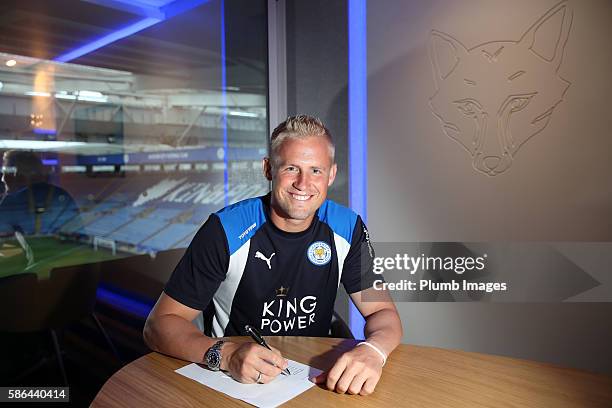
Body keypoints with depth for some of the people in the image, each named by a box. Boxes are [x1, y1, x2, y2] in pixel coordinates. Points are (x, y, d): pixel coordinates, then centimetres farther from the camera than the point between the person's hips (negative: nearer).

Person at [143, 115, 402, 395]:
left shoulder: (348, 228, -6)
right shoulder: (225, 231, -16)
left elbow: (384, 312, -4)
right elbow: (159, 324, -13)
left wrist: (372, 351, -27)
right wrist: (226, 355, -31)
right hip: (233, 382, -2)